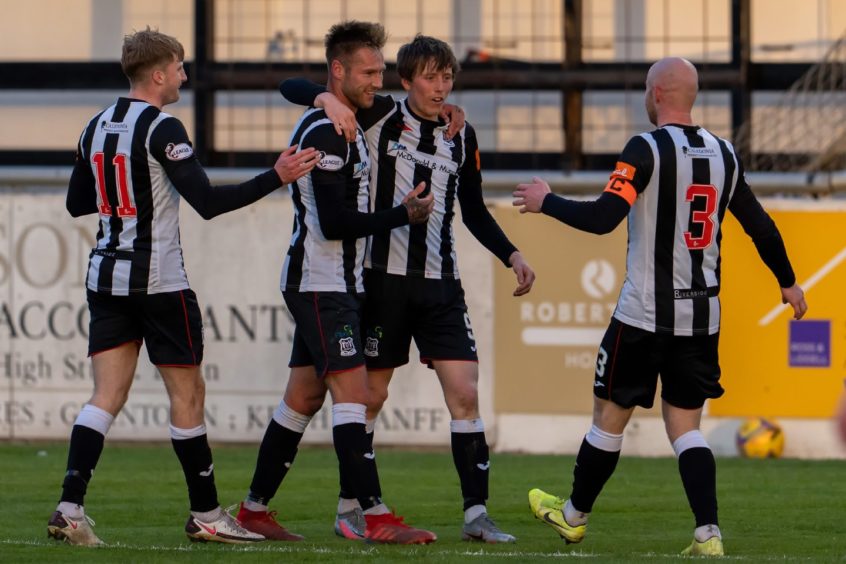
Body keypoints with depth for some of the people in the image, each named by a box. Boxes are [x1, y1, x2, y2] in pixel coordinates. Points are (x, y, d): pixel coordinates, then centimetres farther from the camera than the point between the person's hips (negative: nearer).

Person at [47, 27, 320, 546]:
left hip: (107, 275, 7)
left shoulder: (97, 128, 10)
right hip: (158, 280, -7)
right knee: (187, 393, 4)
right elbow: (209, 202, -19)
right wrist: (277, 177, -17)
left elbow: (77, 203, 19)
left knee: (108, 395, 3)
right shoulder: (161, 129, -13)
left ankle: (70, 507, -11)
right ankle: (206, 515, 11)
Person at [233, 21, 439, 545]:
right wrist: (403, 214, -15)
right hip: (322, 285, -10)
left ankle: (255, 509, 19)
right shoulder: (327, 132, -17)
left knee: (304, 397, 13)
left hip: (339, 284, 10)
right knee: (352, 393, -14)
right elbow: (334, 223, -22)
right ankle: (376, 517, -18)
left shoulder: (341, 123, 13)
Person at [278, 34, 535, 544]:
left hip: (441, 282, 3)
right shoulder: (377, 117, -3)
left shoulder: (462, 136, 8)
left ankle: (476, 513, -5)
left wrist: (512, 256, 8)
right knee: (371, 394, 4)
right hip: (383, 276, -3)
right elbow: (292, 88, -5)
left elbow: (474, 211, 20)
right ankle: (349, 506, 19)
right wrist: (327, 99, -26)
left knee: (466, 393, -6)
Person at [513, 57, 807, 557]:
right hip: (702, 317, 5)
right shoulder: (724, 154, 6)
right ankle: (709, 534, -7)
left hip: (644, 314, -5)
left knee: (610, 416, 11)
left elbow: (602, 218, -20)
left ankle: (575, 515, 28)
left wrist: (545, 201, -5)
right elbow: (760, 224, 13)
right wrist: (788, 281, 28)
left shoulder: (648, 149, -12)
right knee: (685, 425, 9)